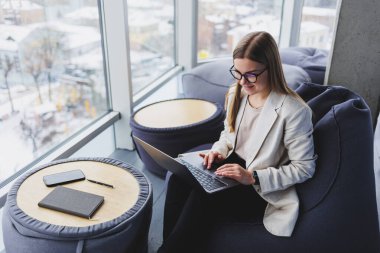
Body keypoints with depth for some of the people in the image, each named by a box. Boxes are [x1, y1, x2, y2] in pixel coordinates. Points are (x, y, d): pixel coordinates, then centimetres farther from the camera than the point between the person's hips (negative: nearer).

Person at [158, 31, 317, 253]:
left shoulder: (294, 111, -20)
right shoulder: (236, 93, 1)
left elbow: (305, 168, -15)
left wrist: (253, 177, -23)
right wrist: (218, 151, -6)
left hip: (264, 189, -6)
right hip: (233, 165, 6)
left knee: (204, 198, -30)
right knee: (180, 178, -22)